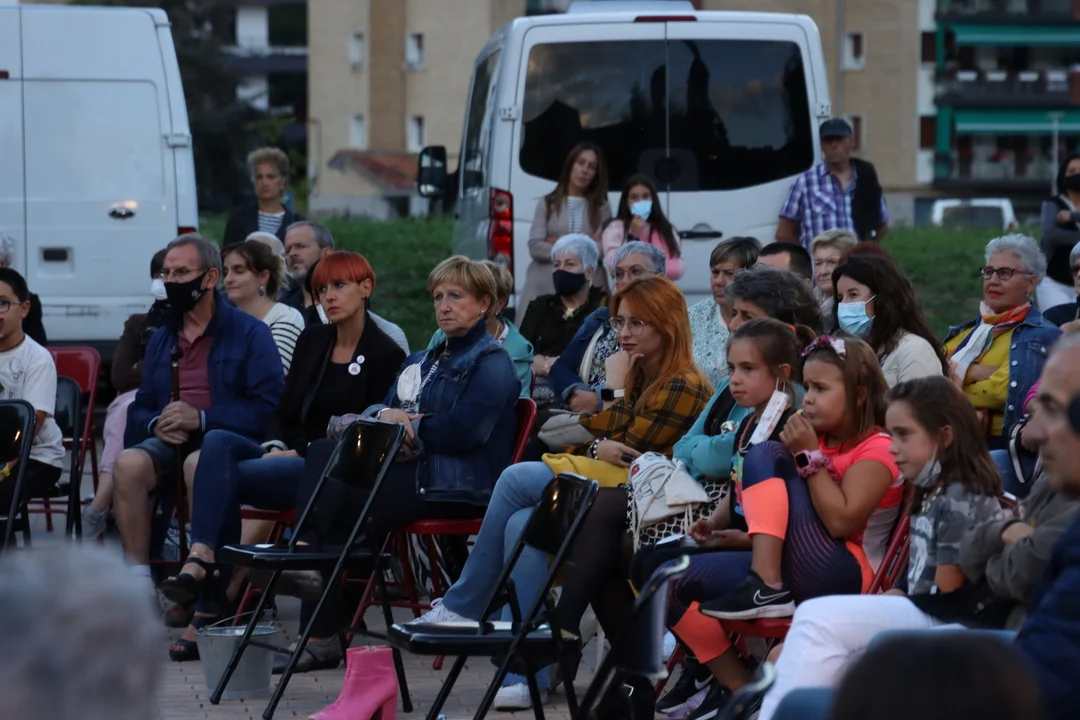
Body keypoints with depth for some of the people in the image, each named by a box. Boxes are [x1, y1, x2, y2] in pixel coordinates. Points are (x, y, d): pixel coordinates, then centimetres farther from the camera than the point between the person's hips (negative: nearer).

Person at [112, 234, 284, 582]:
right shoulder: (161, 338, 22)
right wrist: (156, 424, -5)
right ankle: (138, 576, -27)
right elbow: (141, 408, 21)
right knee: (128, 464, -27)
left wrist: (201, 418, -17)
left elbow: (267, 407, -9)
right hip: (170, 444, 5)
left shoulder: (249, 332, 3)